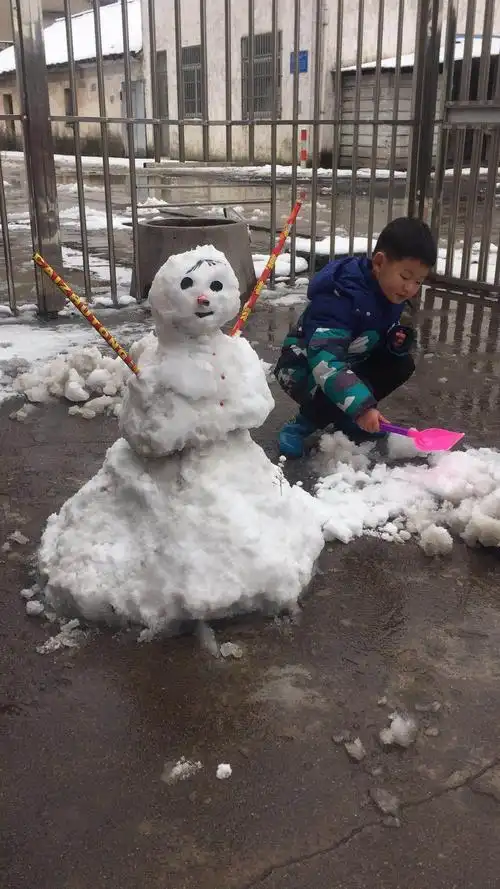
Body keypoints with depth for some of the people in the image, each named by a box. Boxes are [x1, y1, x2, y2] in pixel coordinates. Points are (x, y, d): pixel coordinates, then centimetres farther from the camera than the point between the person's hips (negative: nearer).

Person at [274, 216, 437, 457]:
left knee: (401, 364, -7)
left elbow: (376, 342, 12)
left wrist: (396, 343, -13)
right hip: (304, 370, -9)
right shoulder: (341, 297, -32)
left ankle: (346, 421, 3)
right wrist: (362, 406, -49)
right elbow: (325, 361, -42)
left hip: (350, 364, 9)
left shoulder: (392, 295, -4)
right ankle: (303, 424, -6)